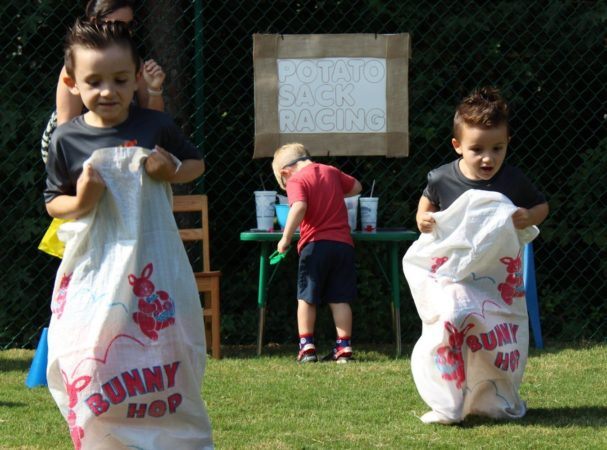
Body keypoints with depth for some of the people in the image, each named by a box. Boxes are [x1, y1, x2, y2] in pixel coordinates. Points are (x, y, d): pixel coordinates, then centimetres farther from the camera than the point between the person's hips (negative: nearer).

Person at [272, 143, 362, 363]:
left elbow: (299, 206, -22)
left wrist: (286, 238, -19)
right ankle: (344, 346, 6)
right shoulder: (332, 172, 13)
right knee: (340, 298, 8)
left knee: (306, 297, 8)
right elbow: (356, 187, 29)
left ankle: (306, 345, 5)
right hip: (343, 243, 4)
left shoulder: (295, 180, -4)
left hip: (315, 244, -4)